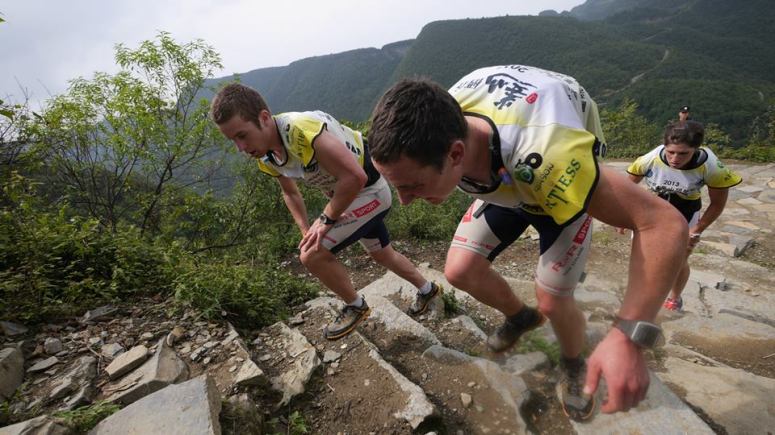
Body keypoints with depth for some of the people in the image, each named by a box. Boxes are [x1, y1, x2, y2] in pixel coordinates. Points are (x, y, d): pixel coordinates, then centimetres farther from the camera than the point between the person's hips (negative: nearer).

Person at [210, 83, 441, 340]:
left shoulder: (300, 129, -34)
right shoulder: (266, 157, -5)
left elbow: (355, 177, -37)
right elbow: (290, 192, 12)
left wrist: (326, 220, -24)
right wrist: (306, 230, 1)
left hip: (370, 191, -9)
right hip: (348, 195, 9)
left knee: (312, 255, -17)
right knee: (382, 254, 25)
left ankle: (356, 307, 11)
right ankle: (428, 289, 51)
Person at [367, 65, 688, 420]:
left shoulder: (542, 159, -48)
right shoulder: (437, 122, -31)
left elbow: (666, 224, -43)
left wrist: (628, 336, -48)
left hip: (562, 187, -4)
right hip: (504, 183, 5)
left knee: (551, 300, -10)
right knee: (459, 271, -6)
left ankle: (574, 366, 26)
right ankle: (520, 316, 26)